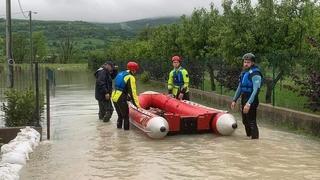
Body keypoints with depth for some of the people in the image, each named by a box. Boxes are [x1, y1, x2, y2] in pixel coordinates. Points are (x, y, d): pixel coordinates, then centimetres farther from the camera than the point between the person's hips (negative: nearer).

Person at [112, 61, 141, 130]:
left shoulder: (121, 74, 15)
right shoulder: (130, 77, -11)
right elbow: (132, 92, -16)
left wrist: (128, 96, 28)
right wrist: (136, 104, -14)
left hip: (114, 97, 8)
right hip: (121, 99, -8)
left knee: (120, 115, 20)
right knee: (126, 116, 3)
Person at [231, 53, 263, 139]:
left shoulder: (255, 73, -16)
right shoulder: (244, 72, 12)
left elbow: (256, 90, -24)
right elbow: (239, 87, 20)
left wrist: (249, 103, -31)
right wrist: (234, 100, 17)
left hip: (251, 101, -9)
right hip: (243, 100, 9)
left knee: (251, 122, -8)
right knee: (245, 122, 19)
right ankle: (249, 137, 33)